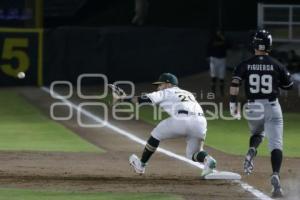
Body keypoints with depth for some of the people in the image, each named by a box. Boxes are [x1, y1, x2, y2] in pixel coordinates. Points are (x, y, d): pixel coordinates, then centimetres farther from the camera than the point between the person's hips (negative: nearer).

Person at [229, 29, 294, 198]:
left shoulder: (245, 65, 0)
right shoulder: (276, 65, -2)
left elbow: (235, 85, -9)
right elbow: (289, 85, 8)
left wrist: (233, 105, -2)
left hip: (252, 107, 2)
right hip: (272, 107, -2)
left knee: (257, 133, 31)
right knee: (276, 144, -4)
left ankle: (251, 151, -2)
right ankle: (276, 176, -26)